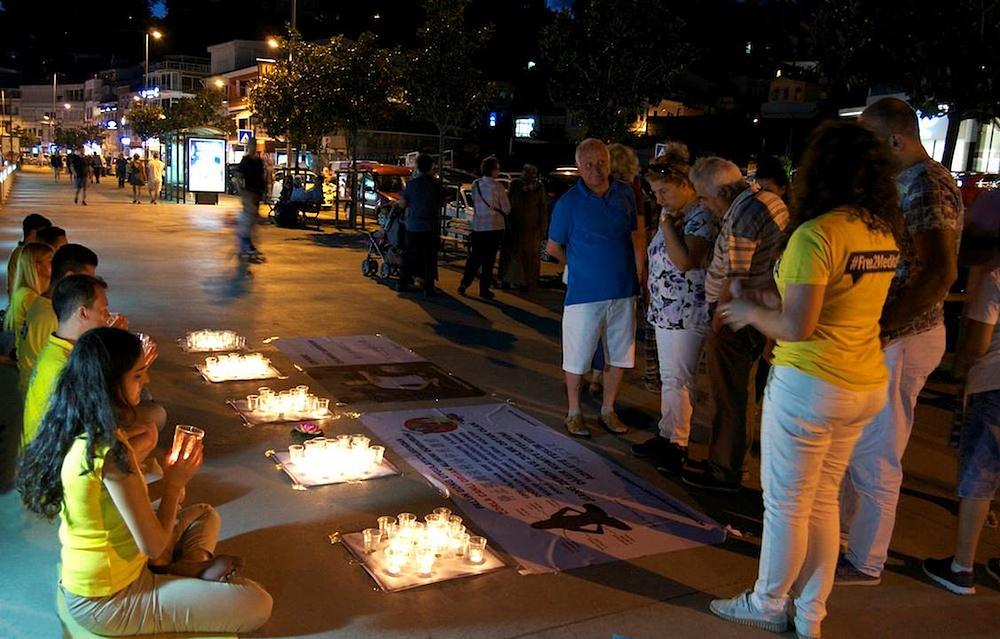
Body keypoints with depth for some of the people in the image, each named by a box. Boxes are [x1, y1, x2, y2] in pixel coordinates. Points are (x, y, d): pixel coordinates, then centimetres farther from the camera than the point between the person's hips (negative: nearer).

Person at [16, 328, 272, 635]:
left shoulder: (75, 432, -3)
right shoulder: (111, 452, -30)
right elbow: (153, 546, -24)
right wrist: (174, 482, -11)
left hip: (78, 583, 9)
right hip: (108, 601, -9)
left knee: (204, 514, 24)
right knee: (258, 605, -12)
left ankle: (190, 566, 2)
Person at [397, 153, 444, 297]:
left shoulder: (411, 183, -4)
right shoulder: (436, 184, -7)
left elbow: (402, 204, -4)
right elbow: (442, 203, 3)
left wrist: (397, 202, 19)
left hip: (413, 226, 2)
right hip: (431, 227, -1)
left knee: (409, 256, 14)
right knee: (429, 258, 3)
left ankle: (402, 283, 21)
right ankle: (428, 289, 0)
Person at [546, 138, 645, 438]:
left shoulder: (625, 193, 2)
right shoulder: (568, 203, -9)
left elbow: (636, 236, 11)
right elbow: (553, 247, 2)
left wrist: (637, 276, 5)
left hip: (623, 292, 4)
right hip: (584, 294, -4)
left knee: (620, 357, 14)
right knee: (577, 358, 5)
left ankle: (608, 410, 31)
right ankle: (574, 413, 24)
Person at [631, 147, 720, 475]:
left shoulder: (702, 216, -16)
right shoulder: (673, 214, 12)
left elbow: (685, 262, -28)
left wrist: (667, 224, -21)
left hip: (685, 314, -9)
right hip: (665, 309, 9)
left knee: (677, 380, -3)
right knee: (668, 378, 16)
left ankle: (676, 444, 8)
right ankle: (667, 435, 27)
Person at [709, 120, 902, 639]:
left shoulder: (816, 234, -20)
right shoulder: (884, 233, 5)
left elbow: (797, 328, -22)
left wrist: (749, 311, -4)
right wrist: (766, 300, 12)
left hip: (811, 384, -8)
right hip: (867, 384, 8)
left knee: (786, 504, 10)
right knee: (823, 500, 19)